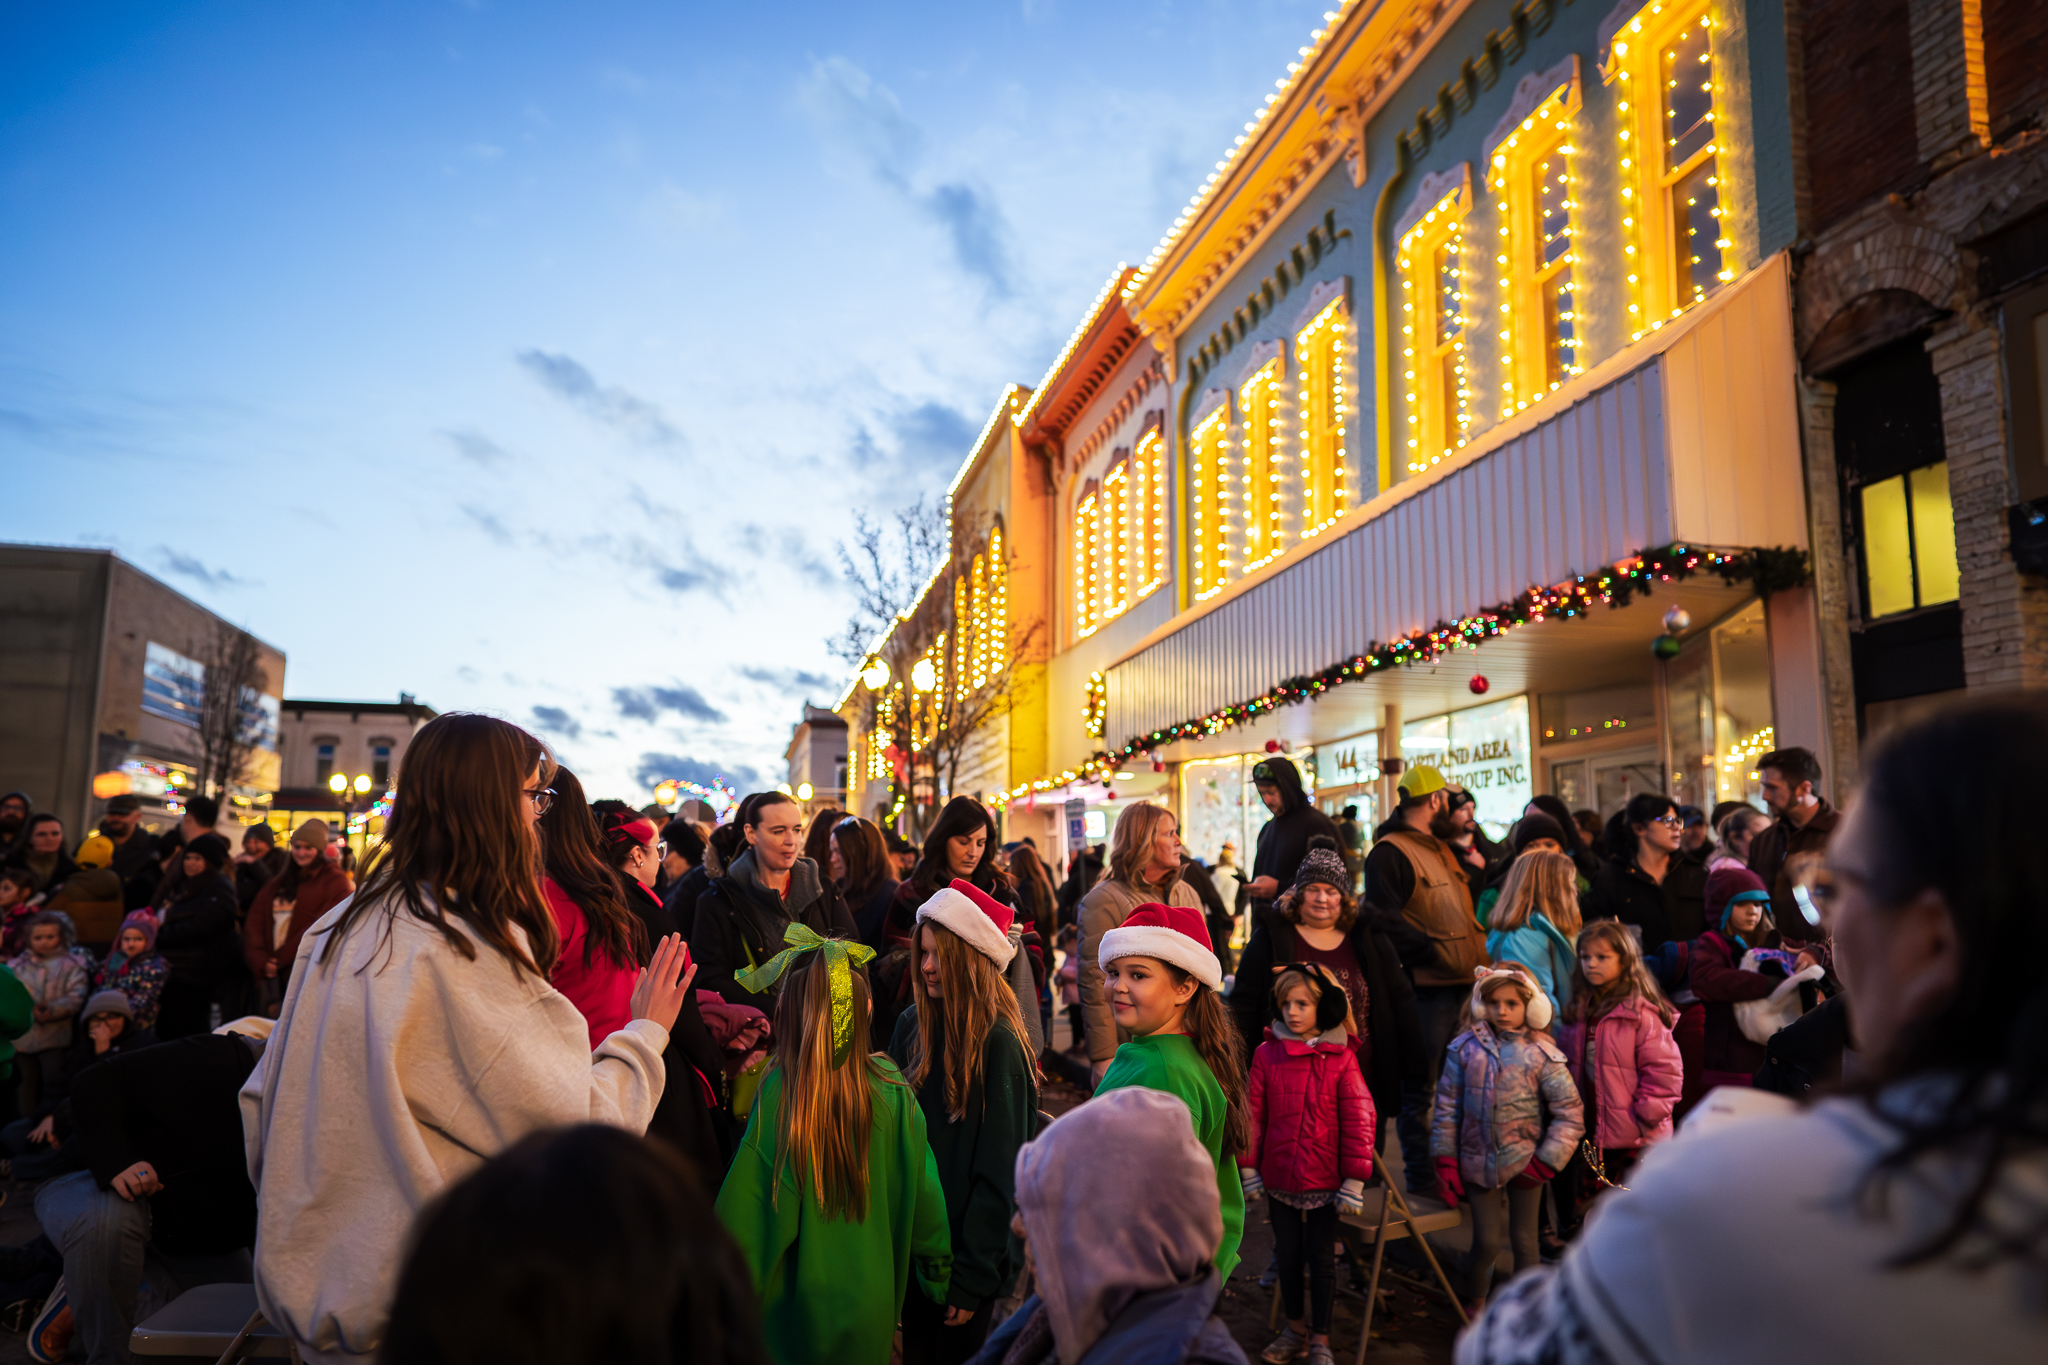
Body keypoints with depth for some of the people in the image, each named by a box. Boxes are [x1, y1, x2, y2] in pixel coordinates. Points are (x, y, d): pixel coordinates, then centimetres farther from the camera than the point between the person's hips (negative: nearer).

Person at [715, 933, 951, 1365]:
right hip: (873, 1304, 3)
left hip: (799, 1307, -3)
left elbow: (746, 1215, -19)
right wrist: (938, 1270, 12)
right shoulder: (891, 1086, -13)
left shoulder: (782, 1090, -24)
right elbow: (923, 1191, -3)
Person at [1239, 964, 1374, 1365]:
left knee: (1320, 1258, 8)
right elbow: (1252, 1114, 1)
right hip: (1279, 1178, 2)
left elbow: (1359, 1120, -7)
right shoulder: (1267, 1054, -4)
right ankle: (1295, 1329, 34)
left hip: (1324, 1180, -2)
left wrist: (1354, 1181, -7)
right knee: (1287, 1255, 15)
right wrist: (1248, 1169, 2)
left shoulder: (1340, 1058, -9)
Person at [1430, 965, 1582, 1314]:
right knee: (1486, 1242, 6)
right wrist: (1445, 1161, -1)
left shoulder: (1541, 1054, -8)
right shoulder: (1465, 1048, -4)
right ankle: (1473, 1303, 32)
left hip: (1524, 1163, -1)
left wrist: (1546, 1163, -10)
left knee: (1524, 1242, 10)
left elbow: (1570, 1113, -6)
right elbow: (1447, 1106, 1)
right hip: (1478, 1163, 1)